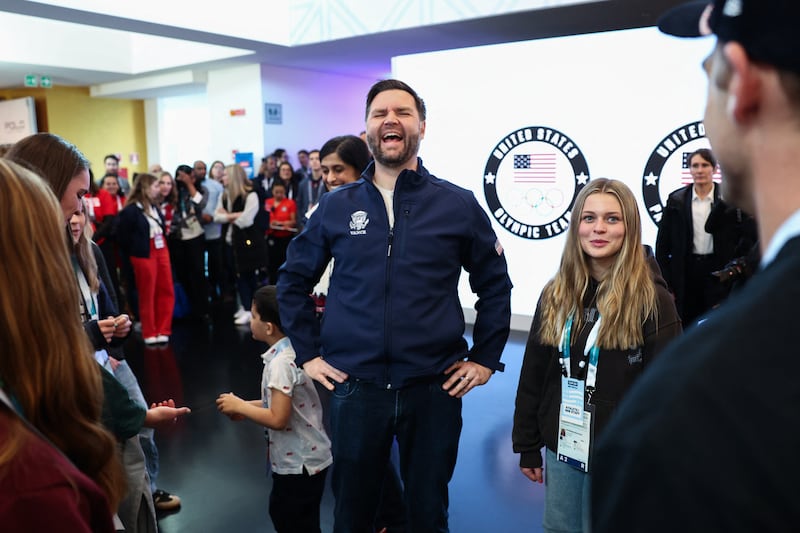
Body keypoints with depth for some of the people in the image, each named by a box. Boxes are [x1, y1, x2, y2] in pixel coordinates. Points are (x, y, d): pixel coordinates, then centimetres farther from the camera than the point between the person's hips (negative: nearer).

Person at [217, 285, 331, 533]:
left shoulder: (280, 363, -26)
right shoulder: (293, 350, 2)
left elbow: (278, 419, -27)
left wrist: (239, 406, -16)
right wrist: (248, 405, 4)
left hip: (298, 464, -9)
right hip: (305, 457, 9)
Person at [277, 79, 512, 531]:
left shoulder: (459, 205, -2)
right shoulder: (336, 207, 2)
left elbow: (495, 284, 6)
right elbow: (294, 281, 11)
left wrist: (485, 358, 2)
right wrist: (308, 353, 5)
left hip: (434, 387, -1)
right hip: (355, 387, 1)